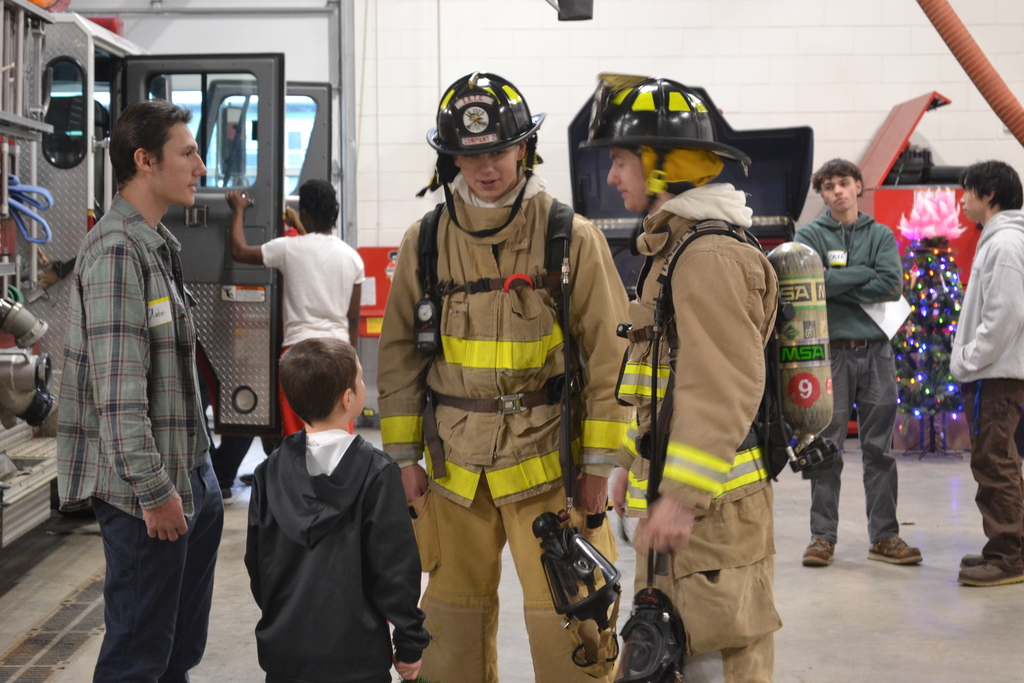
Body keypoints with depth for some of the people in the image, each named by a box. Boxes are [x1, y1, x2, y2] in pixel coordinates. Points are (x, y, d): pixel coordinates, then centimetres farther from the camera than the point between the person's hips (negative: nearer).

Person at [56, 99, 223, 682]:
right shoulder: (117, 250, -18)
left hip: (189, 472, 10)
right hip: (148, 487, -10)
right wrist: (154, 490, -22)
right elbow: (119, 389, -24)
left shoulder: (158, 244, 14)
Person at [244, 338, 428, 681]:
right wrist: (410, 643, 0)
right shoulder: (376, 472, -13)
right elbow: (396, 566, -10)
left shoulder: (269, 472, 0)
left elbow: (257, 562, 8)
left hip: (284, 651, 4)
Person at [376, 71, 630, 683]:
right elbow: (400, 353, 9)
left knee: (562, 613, 0)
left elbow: (609, 353, -4)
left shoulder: (571, 237, -6)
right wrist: (405, 454, 6)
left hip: (546, 457, -3)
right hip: (455, 463, 3)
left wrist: (600, 461, -6)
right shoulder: (425, 243, 3)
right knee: (454, 609, 14)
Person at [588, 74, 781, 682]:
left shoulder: (711, 256, -18)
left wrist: (683, 495, -26)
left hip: (711, 501, -11)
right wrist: (636, 462, 24)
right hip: (672, 486, 11)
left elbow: (726, 388, -24)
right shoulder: (673, 248, 16)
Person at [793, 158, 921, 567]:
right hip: (830, 350, -2)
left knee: (879, 448, 6)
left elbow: (892, 285, -6)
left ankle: (885, 536, 12)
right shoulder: (809, 235, 5)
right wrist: (865, 272, -7)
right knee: (827, 448, 1)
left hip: (876, 349, 2)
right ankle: (823, 536, 9)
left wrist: (838, 285, -8)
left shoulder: (881, 235, 10)